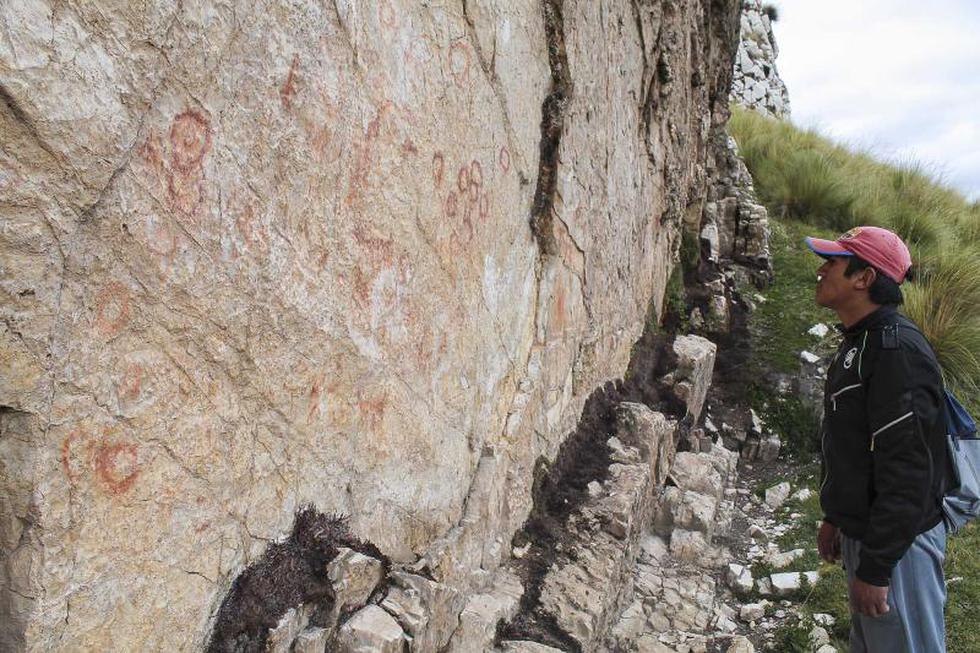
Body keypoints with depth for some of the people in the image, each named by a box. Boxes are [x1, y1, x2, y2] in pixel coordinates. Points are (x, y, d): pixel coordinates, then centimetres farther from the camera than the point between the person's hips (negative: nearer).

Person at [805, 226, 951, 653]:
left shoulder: (897, 350, -24)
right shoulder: (859, 342, 9)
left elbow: (907, 469, -27)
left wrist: (875, 567, -25)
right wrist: (835, 516, 21)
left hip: (896, 541, -10)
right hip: (863, 530, 10)